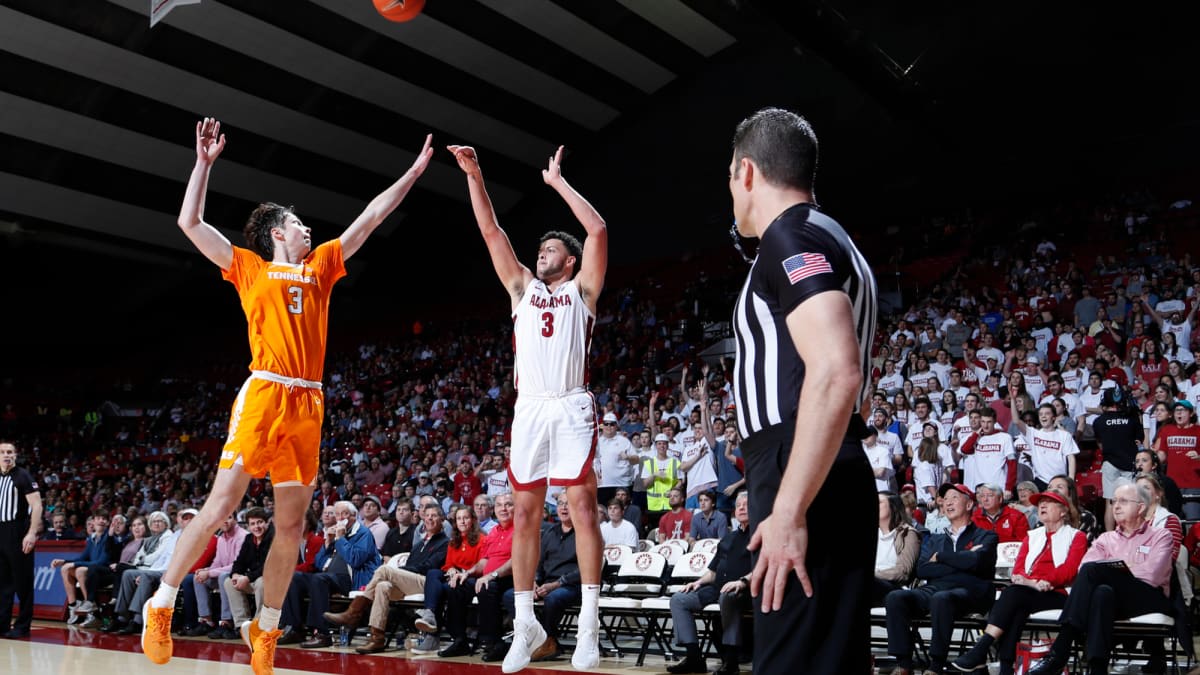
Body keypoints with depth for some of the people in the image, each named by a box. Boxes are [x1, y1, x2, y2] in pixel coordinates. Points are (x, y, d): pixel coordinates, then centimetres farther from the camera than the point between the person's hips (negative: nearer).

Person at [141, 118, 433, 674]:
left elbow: (371, 216, 25)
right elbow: (189, 222, 6)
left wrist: (413, 172, 27)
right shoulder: (251, 267, 11)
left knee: (291, 525, 4)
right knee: (221, 503, -10)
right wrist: (205, 161, 4)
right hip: (264, 394, -4)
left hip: (308, 404, 4)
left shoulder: (321, 266, 21)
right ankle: (161, 607, 5)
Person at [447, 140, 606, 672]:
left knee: (582, 504, -8)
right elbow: (492, 233, 13)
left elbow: (598, 230, -1)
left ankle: (589, 622, -6)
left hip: (571, 407, -4)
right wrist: (474, 177, 5)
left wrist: (558, 182, 4)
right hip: (529, 408, 4)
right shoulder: (523, 287, 20)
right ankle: (525, 624, 9)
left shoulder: (582, 289, 11)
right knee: (525, 513, 3)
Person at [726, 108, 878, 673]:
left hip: (807, 495, -10)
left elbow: (836, 373, -23)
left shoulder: (791, 236, -9)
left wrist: (788, 511, -22)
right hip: (825, 489, 10)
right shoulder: (828, 239, 23)